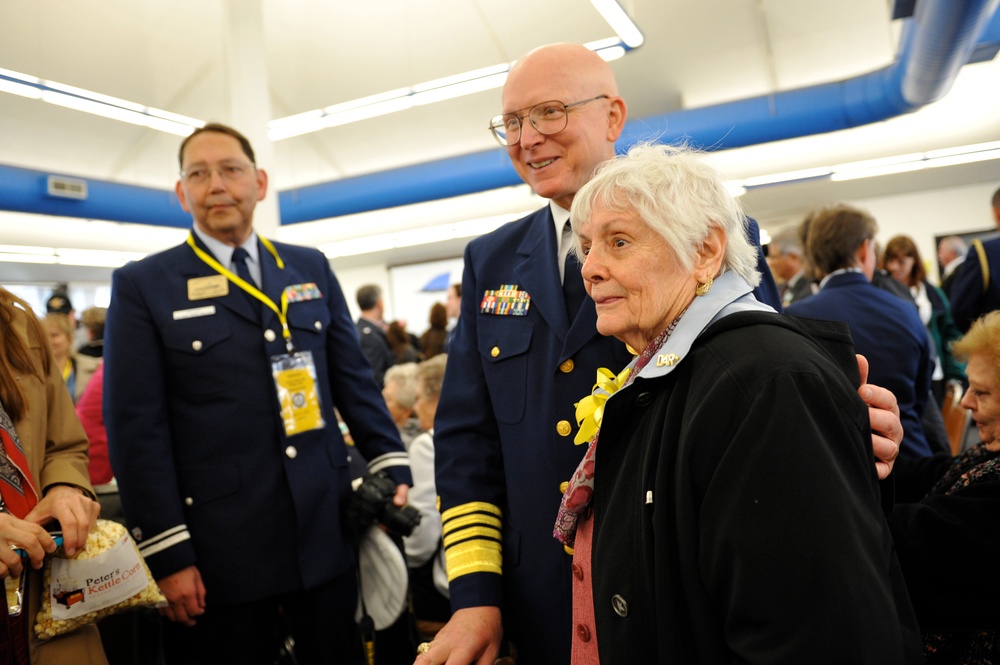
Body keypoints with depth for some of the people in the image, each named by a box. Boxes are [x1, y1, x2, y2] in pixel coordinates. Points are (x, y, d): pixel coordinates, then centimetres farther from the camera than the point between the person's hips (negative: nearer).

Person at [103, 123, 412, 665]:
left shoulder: (311, 269, 7)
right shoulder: (142, 286, -2)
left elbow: (354, 379, 9)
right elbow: (135, 427, -6)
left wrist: (392, 467, 1)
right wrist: (167, 554, -8)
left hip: (326, 533, 3)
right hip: (222, 548, -2)